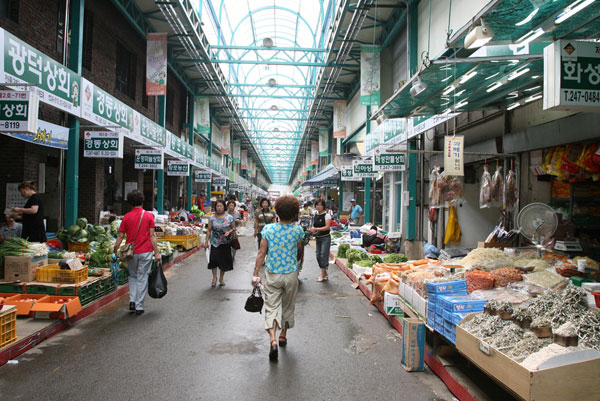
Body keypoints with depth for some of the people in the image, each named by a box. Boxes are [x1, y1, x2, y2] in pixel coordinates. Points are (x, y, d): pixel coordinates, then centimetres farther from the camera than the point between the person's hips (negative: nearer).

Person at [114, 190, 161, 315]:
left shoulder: (126, 217, -1)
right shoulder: (149, 216, -4)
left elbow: (120, 236, 0)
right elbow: (152, 236, -6)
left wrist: (116, 251, 11)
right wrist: (157, 252, -2)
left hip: (131, 252, 2)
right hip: (146, 252, -1)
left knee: (133, 276, 21)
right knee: (142, 278, 6)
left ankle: (132, 301, 9)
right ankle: (139, 306, 9)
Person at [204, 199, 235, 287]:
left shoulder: (229, 218, 0)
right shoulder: (212, 218, 2)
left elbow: (234, 228, 7)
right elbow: (209, 230, 3)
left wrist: (229, 232, -14)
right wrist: (206, 241, -2)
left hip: (225, 243, 0)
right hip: (215, 242, 0)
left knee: (224, 260, 5)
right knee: (213, 259, -9)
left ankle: (221, 278, 22)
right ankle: (214, 278, 5)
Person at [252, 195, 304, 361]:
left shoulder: (268, 229, -9)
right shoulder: (298, 231, -9)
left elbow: (261, 253, -8)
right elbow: (300, 252, 3)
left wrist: (255, 274, -2)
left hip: (272, 275, -1)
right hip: (291, 274, 1)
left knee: (271, 307, 3)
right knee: (288, 307, 20)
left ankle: (273, 339, -15)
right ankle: (283, 335, 35)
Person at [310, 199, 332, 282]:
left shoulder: (326, 215, -9)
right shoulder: (315, 215, 9)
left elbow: (327, 227, -16)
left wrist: (316, 229, -21)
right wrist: (312, 230, -6)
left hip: (325, 238, -7)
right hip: (318, 238, 7)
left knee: (323, 255, -9)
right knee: (318, 256, 7)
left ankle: (322, 275, -3)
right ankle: (325, 273, 22)